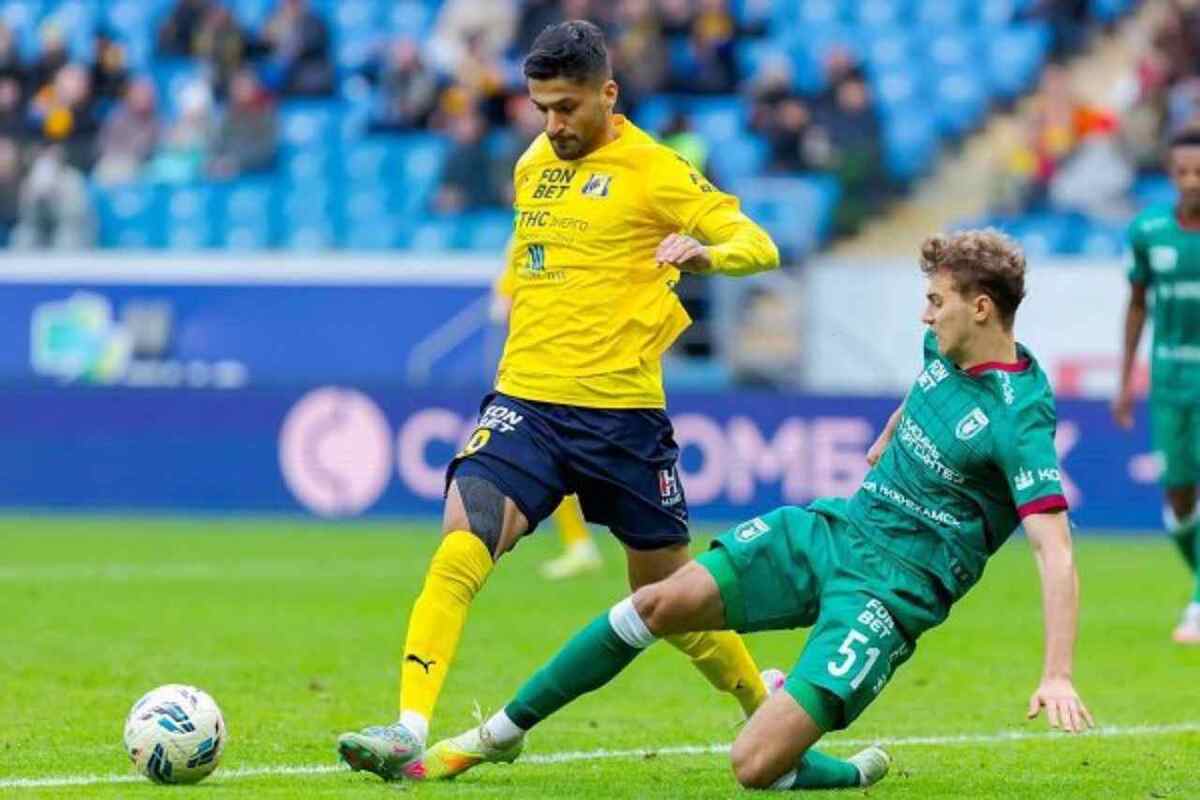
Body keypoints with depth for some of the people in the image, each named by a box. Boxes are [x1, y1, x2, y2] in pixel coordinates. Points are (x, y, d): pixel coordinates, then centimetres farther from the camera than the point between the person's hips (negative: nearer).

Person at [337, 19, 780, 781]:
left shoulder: (655, 171, -6)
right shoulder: (533, 166, 12)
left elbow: (759, 245, -13)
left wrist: (705, 252, -33)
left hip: (621, 411, -4)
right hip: (526, 401, 4)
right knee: (461, 547, -20)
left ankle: (770, 712, 33)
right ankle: (409, 732, -26)